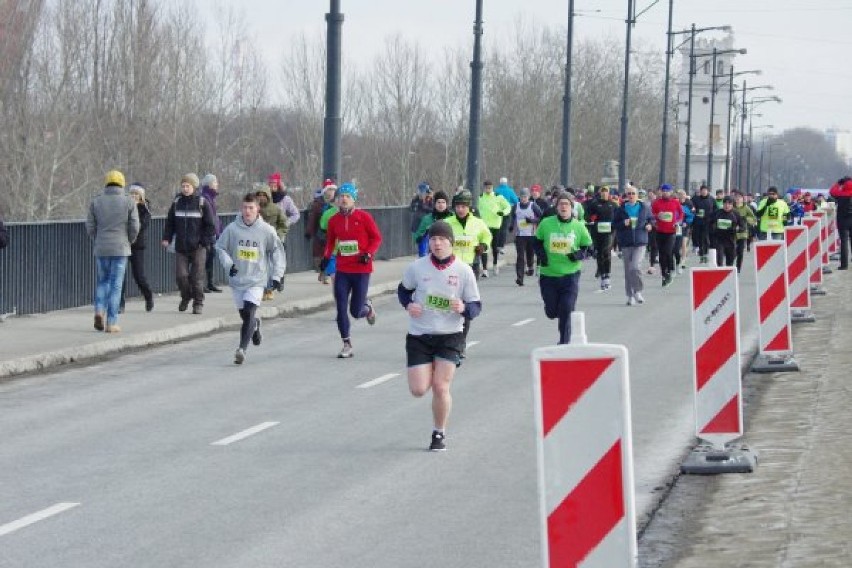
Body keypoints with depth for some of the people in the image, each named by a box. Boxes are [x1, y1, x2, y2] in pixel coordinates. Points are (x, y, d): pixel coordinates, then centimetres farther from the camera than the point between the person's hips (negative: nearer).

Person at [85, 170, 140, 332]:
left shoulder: (96, 202, 2)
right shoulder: (129, 202, -2)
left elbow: (90, 227, 0)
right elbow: (134, 228, -5)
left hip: (101, 249, 2)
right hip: (120, 249, -2)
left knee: (103, 281, 18)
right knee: (115, 284, 2)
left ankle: (99, 311, -4)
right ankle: (111, 323, -1)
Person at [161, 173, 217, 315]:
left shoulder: (202, 203, -3)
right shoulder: (177, 202, 7)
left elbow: (210, 224, -2)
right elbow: (170, 222, 14)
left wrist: (206, 241, -9)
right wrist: (166, 238, 3)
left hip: (197, 248, -3)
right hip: (181, 248, 3)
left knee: (197, 277, -3)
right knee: (180, 275, -3)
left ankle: (198, 303, 10)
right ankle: (186, 297, 23)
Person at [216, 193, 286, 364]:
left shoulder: (266, 230, -6)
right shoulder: (232, 229, -5)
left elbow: (277, 252, 4)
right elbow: (220, 247, 7)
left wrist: (277, 275, 0)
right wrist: (228, 264, -9)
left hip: (257, 280, -3)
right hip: (237, 279, 3)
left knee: (249, 313, -18)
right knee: (244, 315, 12)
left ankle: (242, 349, -22)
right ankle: (255, 325, 47)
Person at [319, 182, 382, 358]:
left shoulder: (364, 217, -7)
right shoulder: (334, 220, 3)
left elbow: (377, 238, -1)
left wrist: (369, 253, -15)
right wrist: (326, 256, 3)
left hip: (361, 270, -3)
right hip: (342, 270, 3)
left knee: (356, 312, 0)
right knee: (341, 309, -5)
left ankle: (368, 307, 37)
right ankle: (347, 345, 6)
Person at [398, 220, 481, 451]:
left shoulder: (464, 271, -6)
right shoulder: (417, 267, -3)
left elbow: (476, 306, 0)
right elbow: (403, 289, 15)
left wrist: (463, 308, -23)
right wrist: (408, 304, -6)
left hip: (450, 336, -1)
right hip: (419, 336, 1)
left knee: (440, 387, -11)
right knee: (418, 390, -5)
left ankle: (439, 433, 11)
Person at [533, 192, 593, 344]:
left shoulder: (579, 226, -2)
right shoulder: (546, 223, -2)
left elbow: (588, 247, 8)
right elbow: (537, 241, 12)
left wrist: (579, 255, -12)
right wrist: (541, 254, -6)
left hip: (570, 275, -1)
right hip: (548, 274, 1)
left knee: (566, 311, -7)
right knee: (552, 312, 6)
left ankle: (564, 343, 6)